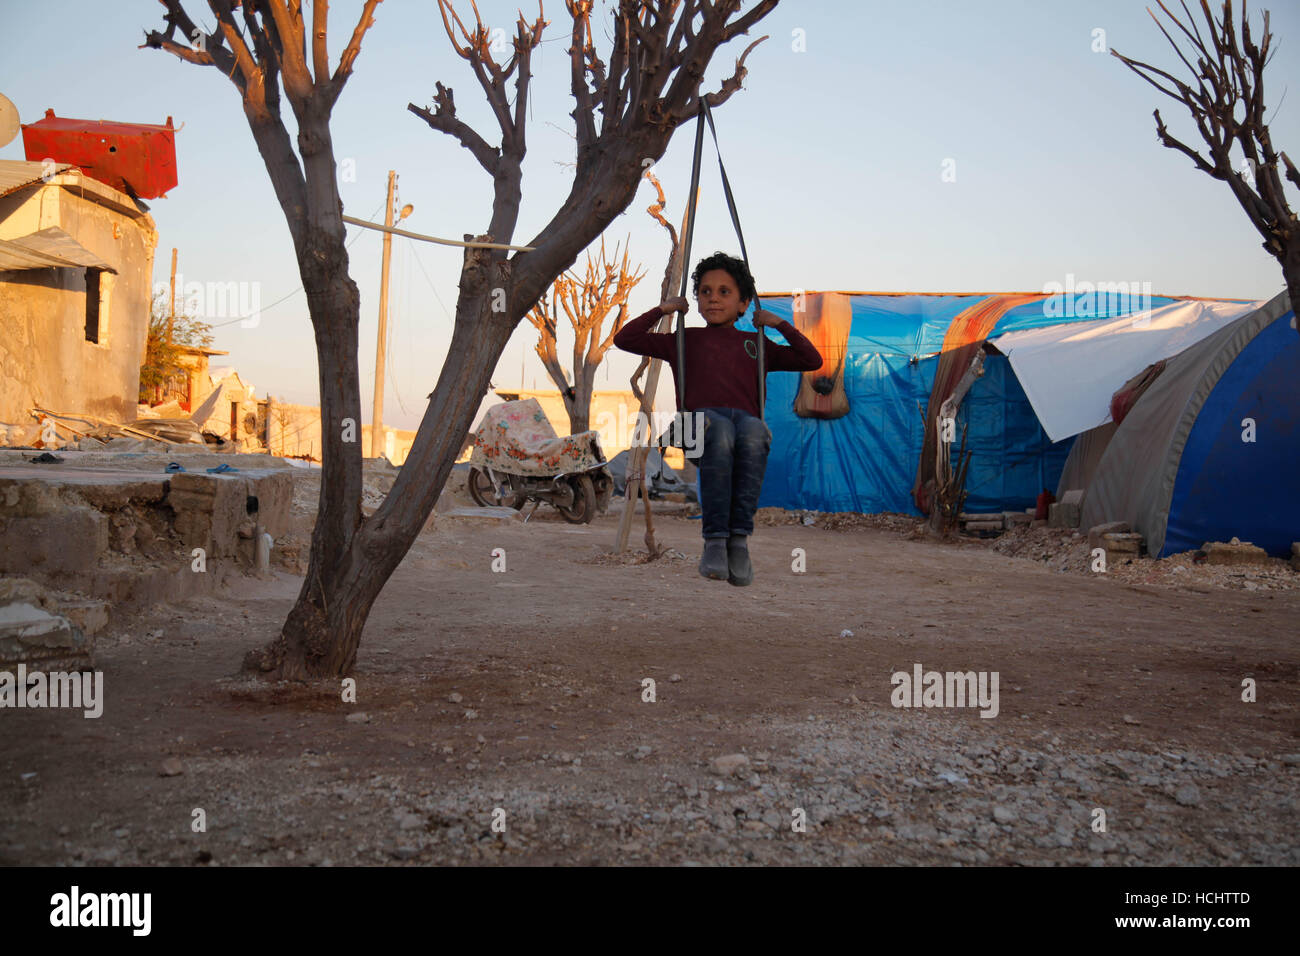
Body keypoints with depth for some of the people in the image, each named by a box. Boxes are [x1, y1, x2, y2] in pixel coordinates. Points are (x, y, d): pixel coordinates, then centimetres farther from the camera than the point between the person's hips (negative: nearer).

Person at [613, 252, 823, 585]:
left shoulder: (756, 344, 32)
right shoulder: (685, 340, 29)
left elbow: (812, 360, 28)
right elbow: (624, 339, 25)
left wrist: (780, 324, 22)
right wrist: (661, 310, 21)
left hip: (747, 419, 1)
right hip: (703, 418, -1)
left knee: (754, 432, -39)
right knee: (720, 431, -40)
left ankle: (739, 538, -38)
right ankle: (714, 540, -40)